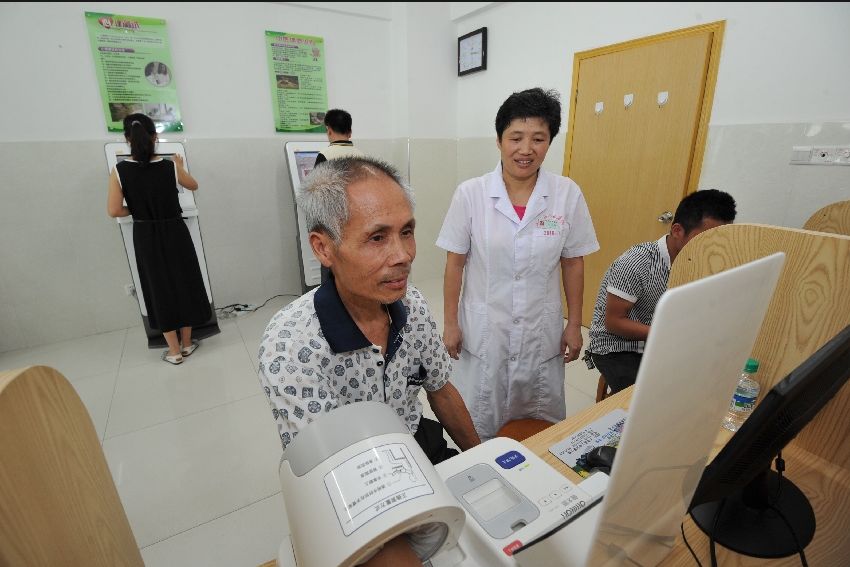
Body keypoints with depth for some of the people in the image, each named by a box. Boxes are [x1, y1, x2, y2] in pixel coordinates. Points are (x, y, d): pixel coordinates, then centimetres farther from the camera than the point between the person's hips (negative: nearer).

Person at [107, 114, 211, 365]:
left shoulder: (120, 171, -10)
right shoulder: (170, 167, -9)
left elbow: (114, 210, -10)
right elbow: (193, 186, 10)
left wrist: (136, 210, 9)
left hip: (145, 237, 0)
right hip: (174, 232, 0)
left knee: (160, 288, 10)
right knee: (183, 283, 14)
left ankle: (174, 350, 18)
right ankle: (187, 343, 25)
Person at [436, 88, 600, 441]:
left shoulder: (568, 194, -5)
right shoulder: (470, 194, -9)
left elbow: (572, 263, 3)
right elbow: (455, 263, -4)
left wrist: (575, 325, 5)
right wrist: (451, 323, -2)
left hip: (542, 332, 2)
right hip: (484, 330, -1)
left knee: (545, 428, 18)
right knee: (481, 428, 14)